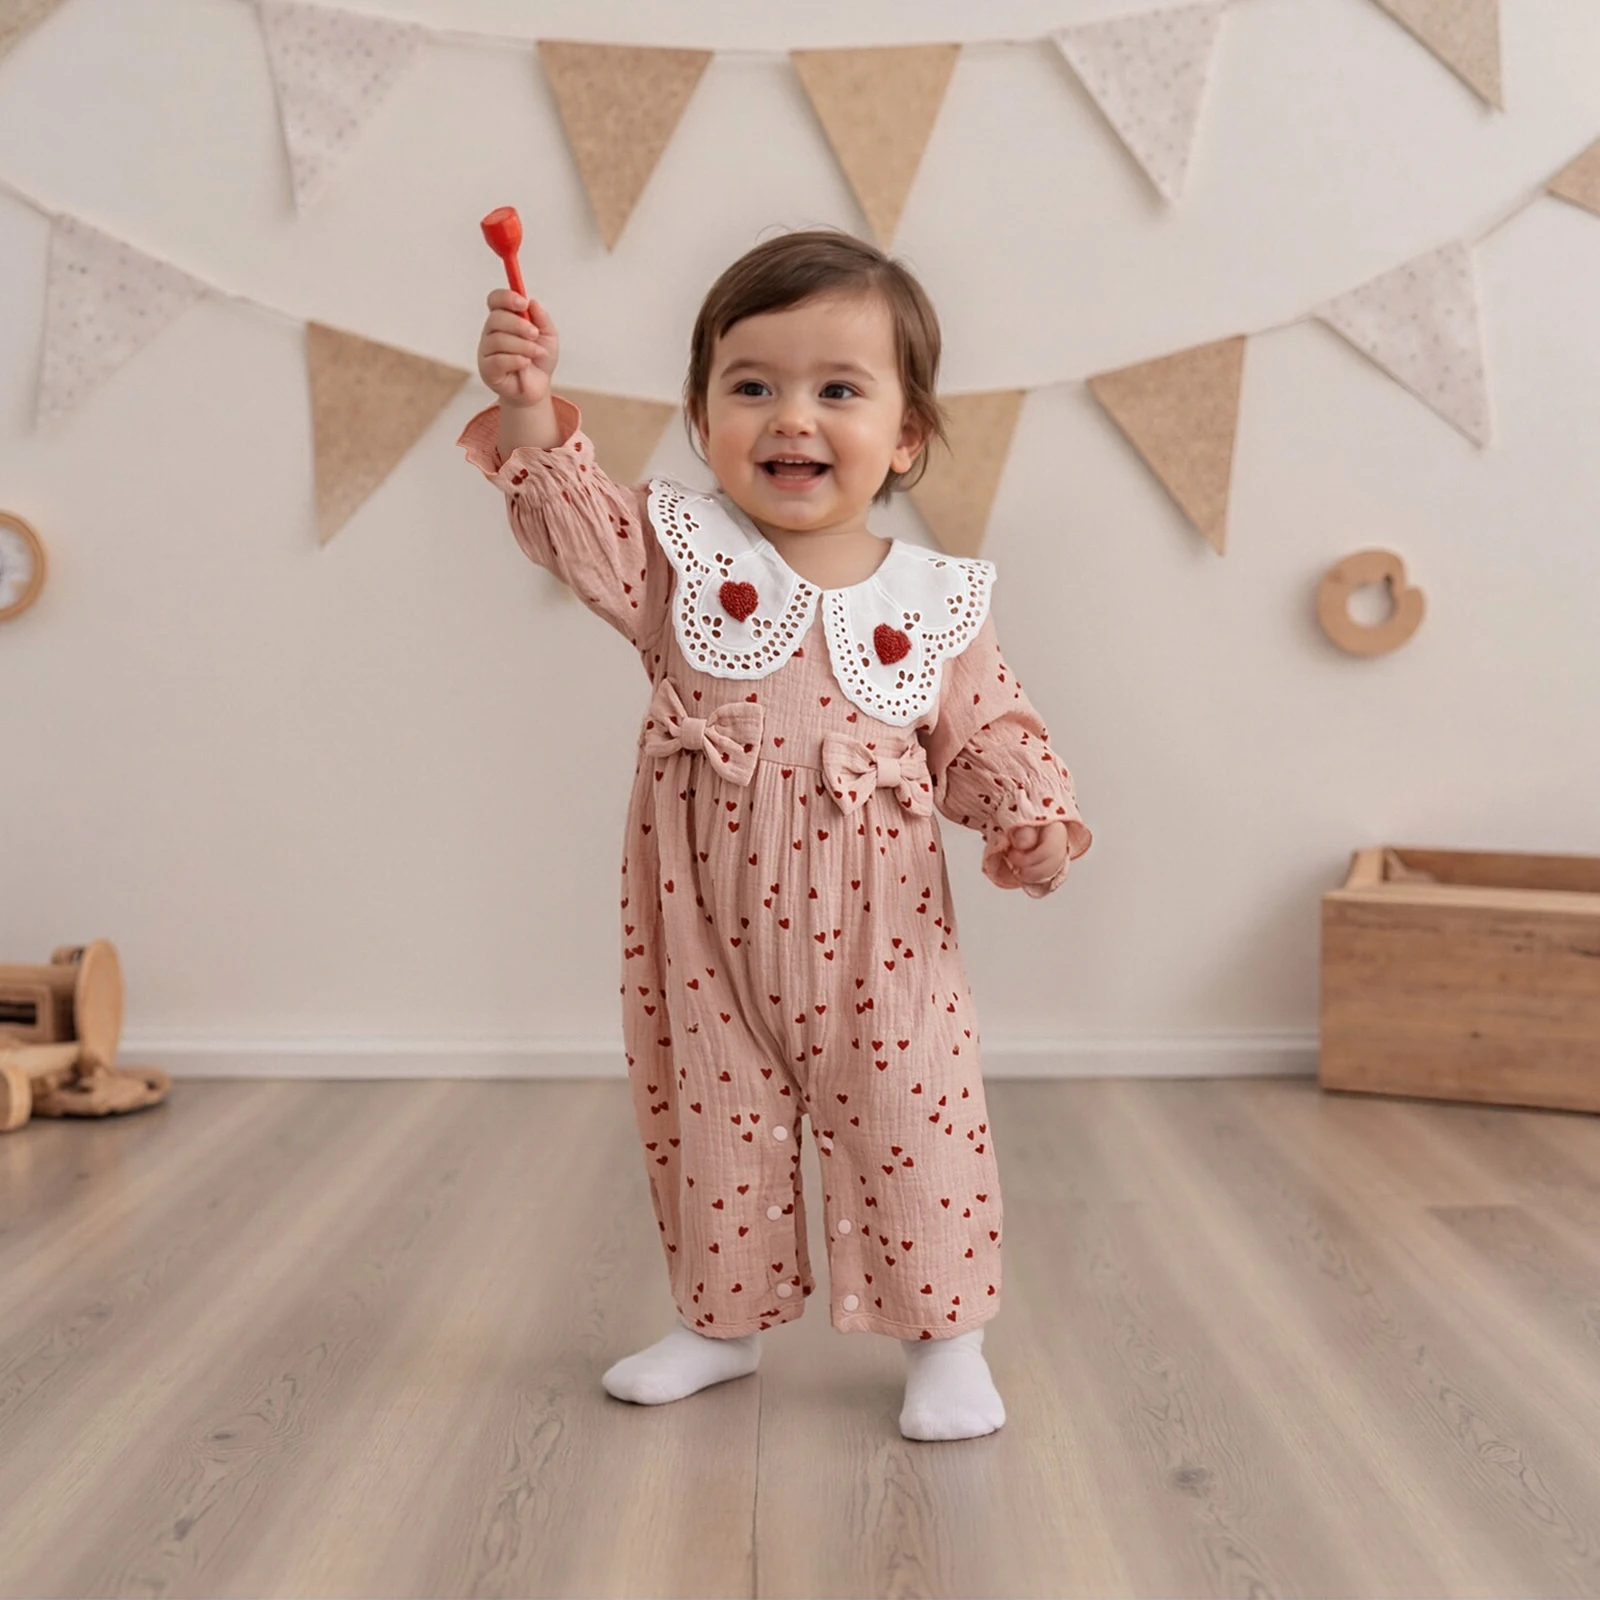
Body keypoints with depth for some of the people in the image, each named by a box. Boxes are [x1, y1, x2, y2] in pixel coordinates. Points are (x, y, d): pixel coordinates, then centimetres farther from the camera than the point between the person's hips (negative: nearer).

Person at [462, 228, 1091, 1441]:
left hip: (874, 933, 0)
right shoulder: (684, 555, -2)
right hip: (708, 927, 1)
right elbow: (582, 525, -17)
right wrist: (533, 418, -33)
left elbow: (986, 736, 6)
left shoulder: (937, 604, 0)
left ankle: (945, 1337, 24)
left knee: (911, 1123, 4)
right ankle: (723, 1321, 35)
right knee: (708, 1118, 14)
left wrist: (1035, 818, -12)